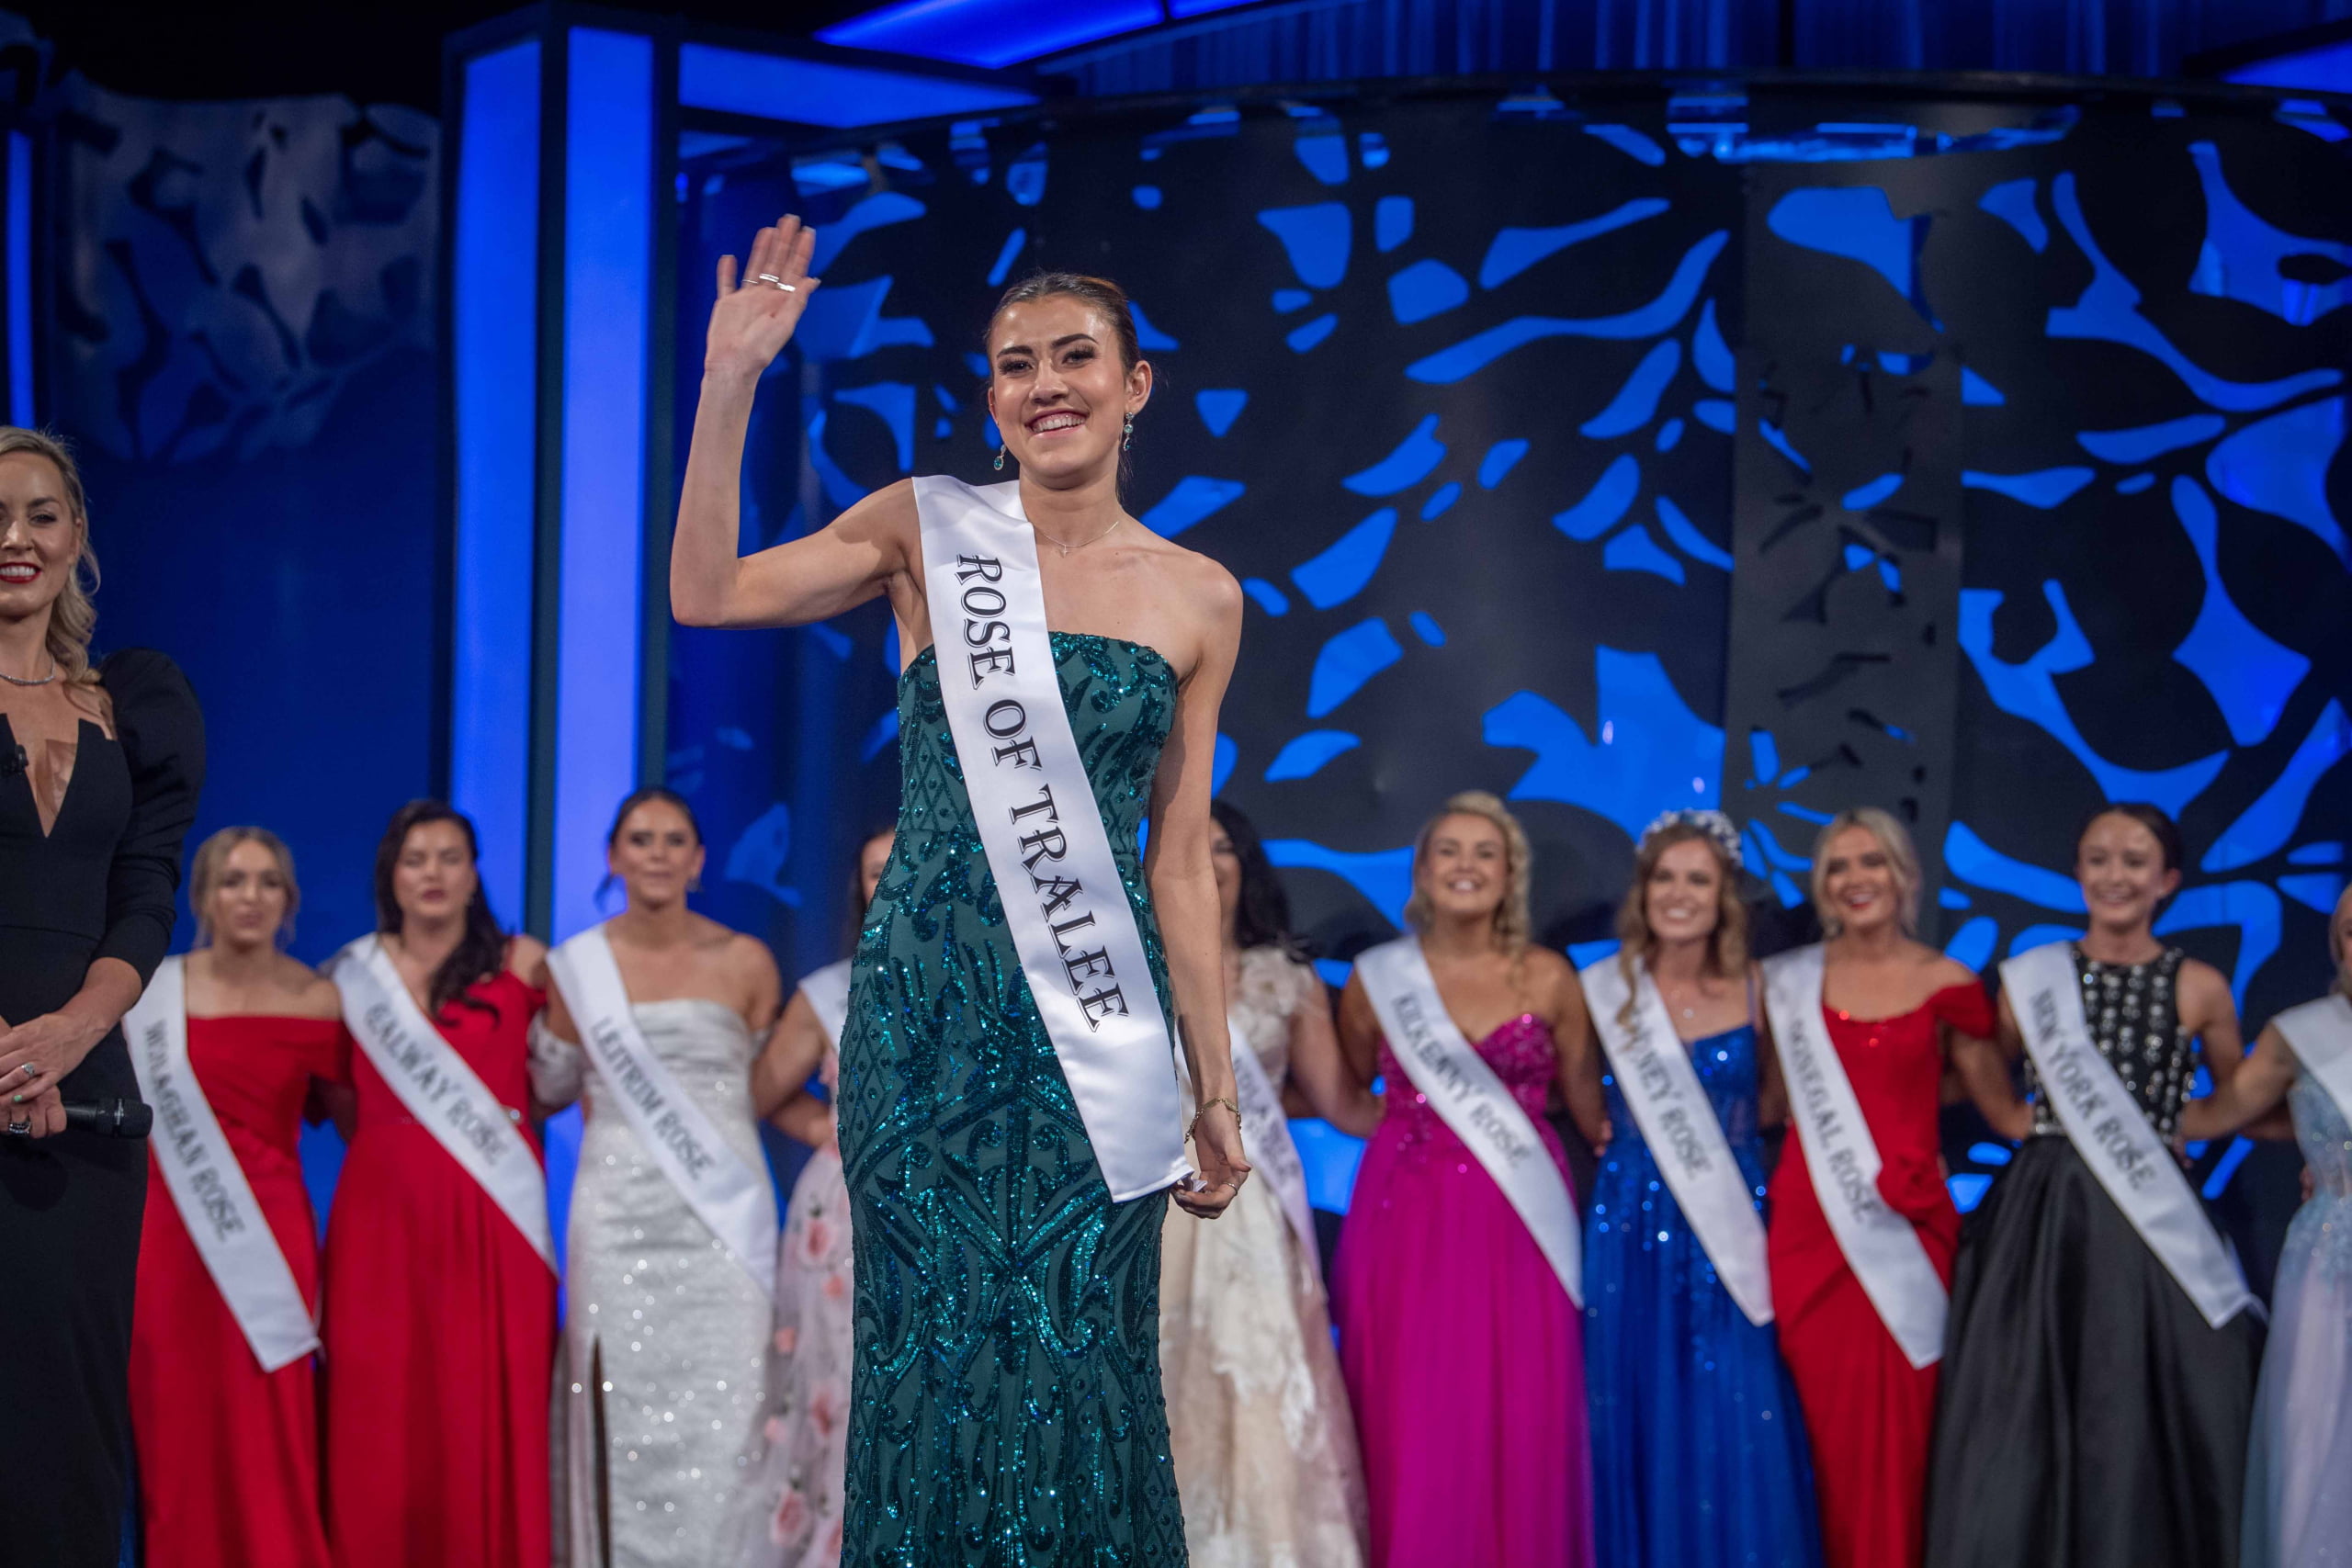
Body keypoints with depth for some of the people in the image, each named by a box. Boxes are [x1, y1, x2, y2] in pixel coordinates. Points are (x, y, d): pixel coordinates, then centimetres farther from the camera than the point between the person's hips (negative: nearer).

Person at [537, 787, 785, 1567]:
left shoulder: (745, 963, 2)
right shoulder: (576, 965, 4)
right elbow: (550, 1087, 15)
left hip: (723, 1214, 0)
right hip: (618, 1213, 1)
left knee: (721, 1407, -4)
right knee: (625, 1401, 0)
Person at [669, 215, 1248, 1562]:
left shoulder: (1201, 598, 7)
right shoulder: (929, 530, 3)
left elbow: (1181, 858, 9)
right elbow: (707, 593, -10)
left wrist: (1216, 1086, 7)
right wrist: (731, 385, -14)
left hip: (1101, 1026, 1)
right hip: (929, 1006, -1)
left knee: (1080, 1359, 2)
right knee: (934, 1348, 2)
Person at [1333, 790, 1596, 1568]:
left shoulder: (1548, 977, 1)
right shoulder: (1376, 977, 3)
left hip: (1519, 1222, 0)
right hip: (1407, 1218, 0)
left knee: (1521, 1424, 0)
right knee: (1414, 1426, -1)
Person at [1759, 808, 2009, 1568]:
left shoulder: (1945, 984, 2)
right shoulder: (1788, 981, 6)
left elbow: (2003, 1108, 10)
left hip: (1905, 1231, -1)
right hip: (1807, 1226, 1)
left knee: (1895, 1427, -1)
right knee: (1822, 1425, 2)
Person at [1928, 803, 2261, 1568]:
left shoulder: (2199, 987, 3)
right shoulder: (2032, 976, 5)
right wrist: (2031, 1123, 2)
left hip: (2152, 1228, -1)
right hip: (2041, 1218, 1)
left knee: (2140, 1432, -1)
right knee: (2020, 1427, 0)